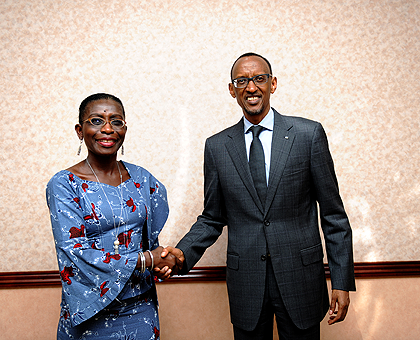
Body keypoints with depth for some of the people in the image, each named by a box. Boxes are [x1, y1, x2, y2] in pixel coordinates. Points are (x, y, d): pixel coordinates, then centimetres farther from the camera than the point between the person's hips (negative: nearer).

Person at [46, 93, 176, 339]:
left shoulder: (140, 178, 3)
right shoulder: (64, 185, -11)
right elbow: (73, 252, -17)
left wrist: (162, 262, -9)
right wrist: (145, 260, -17)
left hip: (140, 309, 4)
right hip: (92, 313, -4)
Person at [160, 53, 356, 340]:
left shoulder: (309, 134, -3)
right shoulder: (217, 147, 3)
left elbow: (333, 213, -1)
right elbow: (213, 219, 8)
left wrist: (342, 282, -4)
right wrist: (183, 253, -10)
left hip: (300, 276, -1)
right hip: (245, 282, 1)